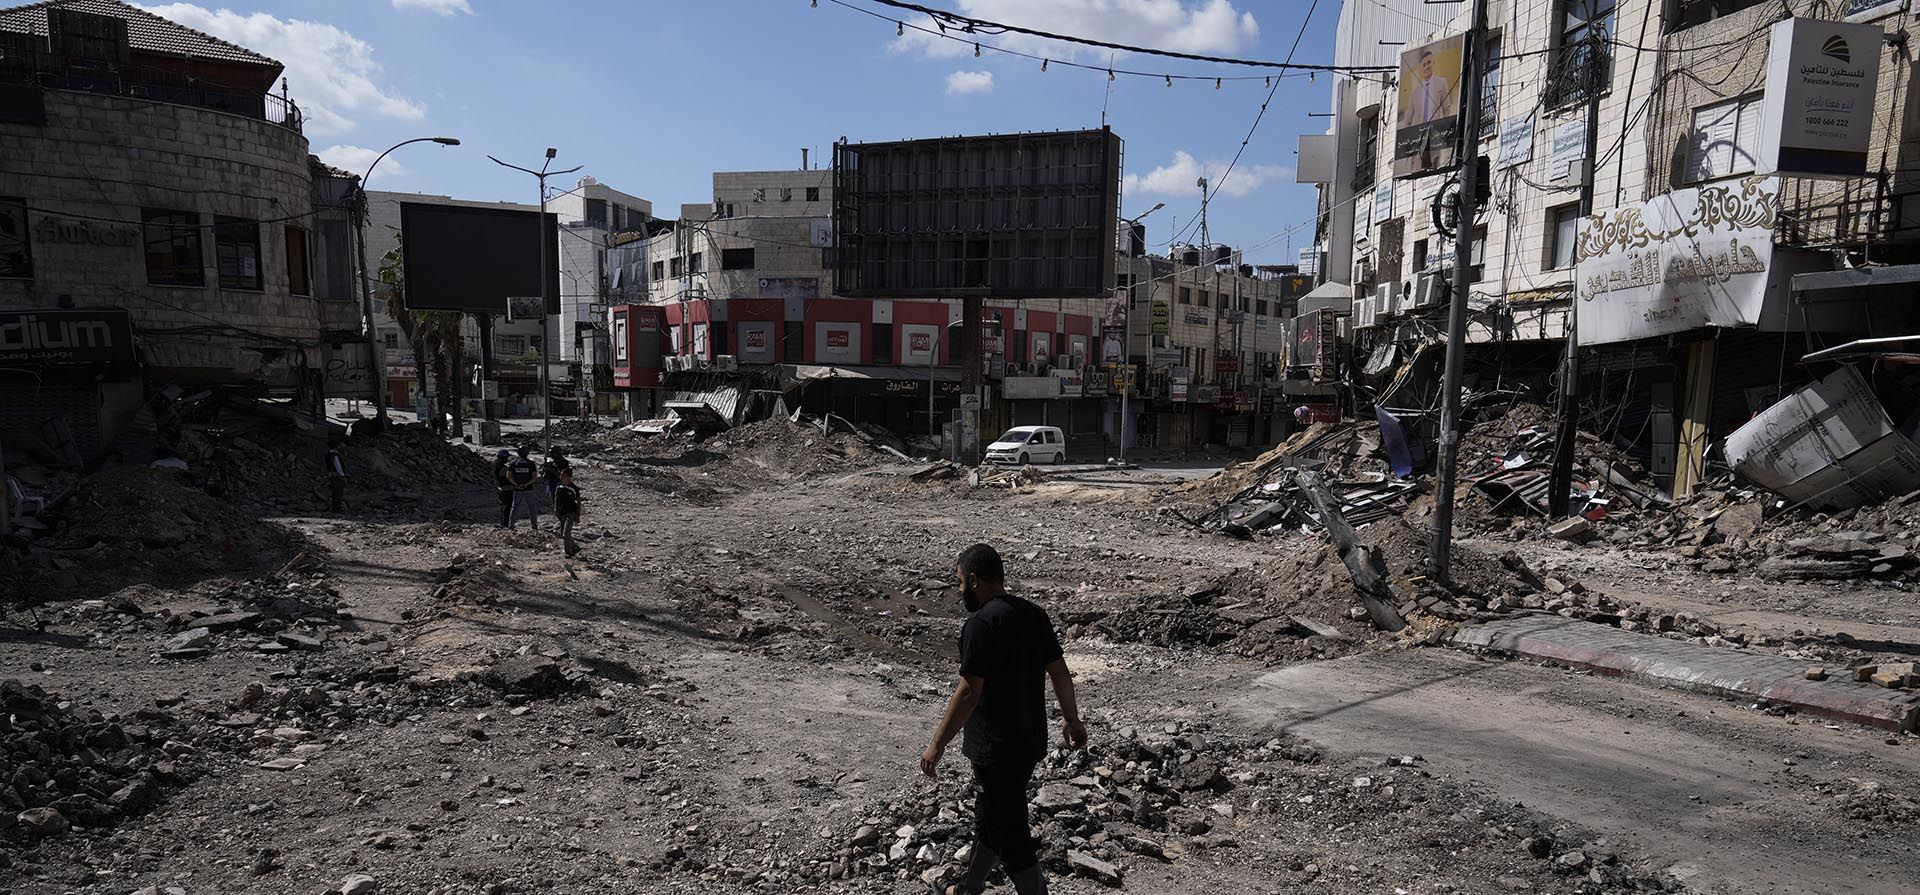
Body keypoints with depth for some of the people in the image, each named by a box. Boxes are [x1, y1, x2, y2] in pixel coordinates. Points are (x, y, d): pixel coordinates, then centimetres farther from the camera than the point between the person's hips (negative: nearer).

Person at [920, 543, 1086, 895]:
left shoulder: (981, 624, -21)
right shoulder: (1035, 614, 4)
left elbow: (969, 692, -23)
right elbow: (1060, 672, 10)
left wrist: (938, 744, -16)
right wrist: (1072, 719, 22)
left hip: (997, 750, -9)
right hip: (1032, 741, 9)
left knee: (1010, 835, 5)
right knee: (988, 817, 25)